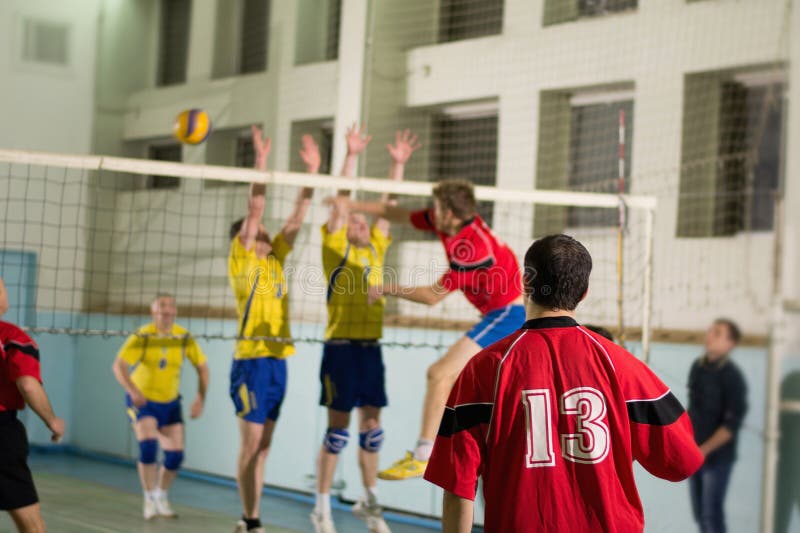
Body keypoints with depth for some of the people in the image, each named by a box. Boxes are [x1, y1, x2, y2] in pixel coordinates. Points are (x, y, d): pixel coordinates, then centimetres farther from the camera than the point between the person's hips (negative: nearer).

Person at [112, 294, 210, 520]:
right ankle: (150, 499, -5)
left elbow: (202, 367, 1)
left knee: (175, 454, -1)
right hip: (142, 400, -3)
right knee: (148, 445, -22)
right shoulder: (142, 336, -17)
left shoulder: (185, 338, -9)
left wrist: (200, 398, -9)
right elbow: (118, 366, -22)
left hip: (170, 403, 4)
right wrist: (132, 390, -37)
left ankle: (162, 497, 23)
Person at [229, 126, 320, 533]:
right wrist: (262, 163, -18)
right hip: (252, 361, -7)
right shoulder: (241, 259, -3)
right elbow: (254, 211, -13)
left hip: (278, 361, 7)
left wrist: (312, 171, 5)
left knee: (262, 447, 9)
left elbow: (297, 217, 11)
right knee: (251, 445, -6)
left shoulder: (274, 259, 14)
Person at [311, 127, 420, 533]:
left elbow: (388, 203, 13)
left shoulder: (375, 247, 15)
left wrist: (398, 164, 7)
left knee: (371, 427, 7)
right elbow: (341, 200, -7)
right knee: (338, 428, -3)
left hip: (371, 346, 5)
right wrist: (351, 156, -13)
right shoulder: (335, 245, 2)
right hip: (341, 345, -5)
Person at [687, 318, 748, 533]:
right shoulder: (697, 367, 4)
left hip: (717, 456, -6)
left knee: (711, 515, -4)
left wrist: (704, 450, -19)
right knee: (699, 513, 11)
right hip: (694, 454, 6)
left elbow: (732, 424, -17)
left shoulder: (732, 376, -15)